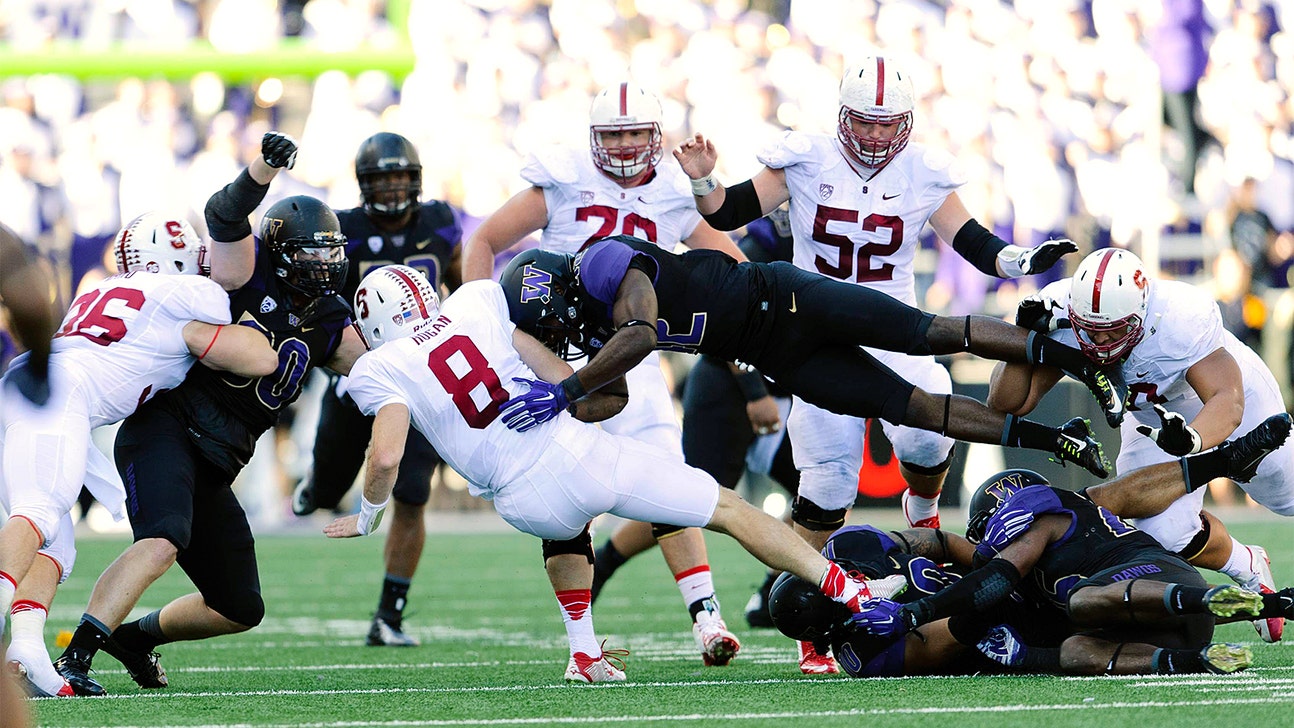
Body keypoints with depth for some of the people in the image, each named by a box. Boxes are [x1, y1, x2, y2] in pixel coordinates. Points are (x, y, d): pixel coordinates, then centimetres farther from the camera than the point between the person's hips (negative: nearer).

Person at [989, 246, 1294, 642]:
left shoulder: (1180, 319, -44)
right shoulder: (1061, 320, -32)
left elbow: (1227, 403, -47)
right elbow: (1008, 403, -28)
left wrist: (1191, 440, -68)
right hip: (1153, 416, 3)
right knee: (1170, 533, -16)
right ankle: (1250, 573, 15)